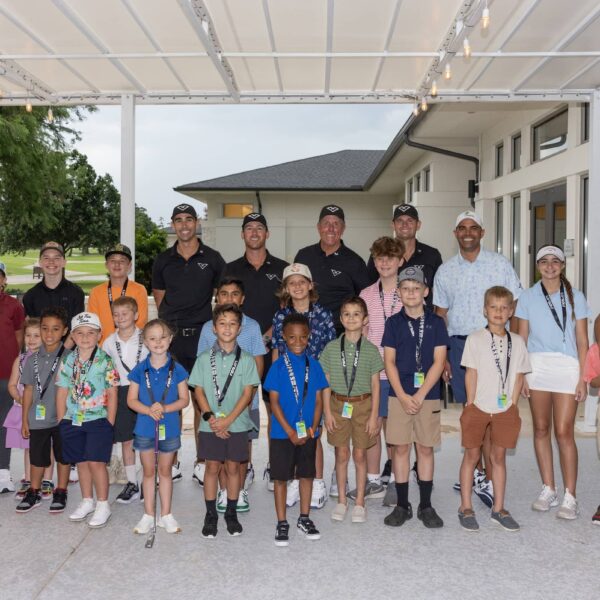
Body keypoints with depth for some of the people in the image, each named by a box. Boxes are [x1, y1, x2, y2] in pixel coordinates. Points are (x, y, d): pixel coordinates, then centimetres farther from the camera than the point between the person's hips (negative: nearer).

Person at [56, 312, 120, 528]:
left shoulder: (105, 360, -8)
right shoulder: (68, 361, 4)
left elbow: (112, 393, -7)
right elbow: (62, 392, 9)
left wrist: (109, 423, -8)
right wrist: (61, 421, 6)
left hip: (98, 419, -4)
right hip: (73, 420, 4)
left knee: (96, 462, -4)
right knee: (81, 462, 14)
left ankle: (103, 505, 10)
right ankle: (87, 501, 29)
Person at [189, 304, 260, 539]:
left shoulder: (246, 359, -2)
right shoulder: (204, 358, 1)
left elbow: (248, 393, -6)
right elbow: (199, 391, 0)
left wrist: (228, 420, -14)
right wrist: (210, 418, -13)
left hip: (237, 424, 0)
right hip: (210, 425, 0)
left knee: (233, 467, 9)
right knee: (212, 467, 8)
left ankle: (231, 513, 24)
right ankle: (211, 514, 20)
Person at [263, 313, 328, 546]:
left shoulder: (314, 365, 1)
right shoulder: (278, 366, -7)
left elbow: (318, 399, 2)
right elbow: (274, 401, -9)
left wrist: (313, 428, -9)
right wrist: (290, 431, -14)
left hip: (308, 432, 3)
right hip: (282, 433, -3)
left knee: (307, 474, 13)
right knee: (281, 477, 5)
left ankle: (304, 518, 29)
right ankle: (282, 523, 18)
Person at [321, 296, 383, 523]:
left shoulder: (371, 350, -3)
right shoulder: (331, 348, -1)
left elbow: (375, 384, 0)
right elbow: (326, 382, 2)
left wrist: (374, 415, -3)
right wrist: (327, 412, -2)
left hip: (362, 405, -1)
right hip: (338, 404, 1)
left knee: (360, 454, 7)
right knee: (341, 453, 9)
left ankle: (360, 502, 21)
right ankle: (341, 500, 24)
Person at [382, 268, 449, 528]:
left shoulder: (436, 322, 2)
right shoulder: (394, 322, 3)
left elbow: (438, 362, -3)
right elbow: (389, 362, 0)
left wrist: (420, 395, -11)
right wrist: (403, 396, -10)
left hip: (428, 395, 0)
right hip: (399, 396, 0)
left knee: (425, 448, 6)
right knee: (400, 448, 4)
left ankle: (426, 506, 16)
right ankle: (402, 505, 14)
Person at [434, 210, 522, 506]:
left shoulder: (500, 264, 3)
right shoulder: (445, 271, 10)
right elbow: (440, 315, 12)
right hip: (459, 345, 3)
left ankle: (490, 480, -1)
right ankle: (478, 471, 22)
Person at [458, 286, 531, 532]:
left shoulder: (517, 341, 4)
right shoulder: (475, 339, -5)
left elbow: (518, 376, 6)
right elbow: (471, 373, -6)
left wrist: (513, 405, 0)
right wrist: (471, 404, -8)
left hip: (504, 410, 3)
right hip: (478, 408, -2)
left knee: (499, 457, 11)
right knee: (471, 456, 7)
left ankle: (498, 509, 21)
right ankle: (465, 507, 17)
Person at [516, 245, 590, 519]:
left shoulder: (575, 297, 7)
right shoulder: (528, 297, 9)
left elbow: (582, 341, 5)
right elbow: (522, 338, 9)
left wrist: (583, 377, -1)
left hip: (567, 367, -2)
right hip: (536, 366, 2)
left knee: (564, 432, -5)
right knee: (541, 429, 6)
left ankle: (570, 497, 2)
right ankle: (548, 490, 16)